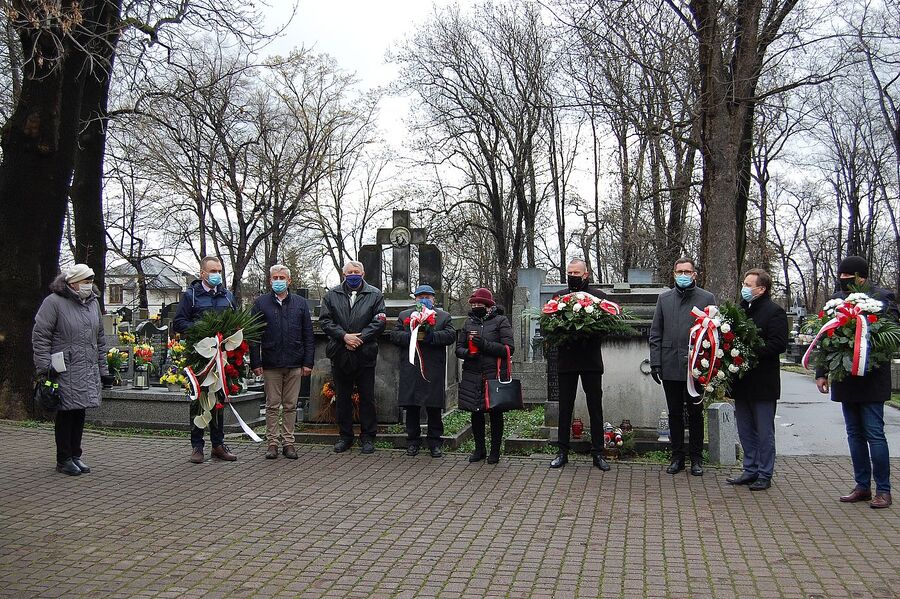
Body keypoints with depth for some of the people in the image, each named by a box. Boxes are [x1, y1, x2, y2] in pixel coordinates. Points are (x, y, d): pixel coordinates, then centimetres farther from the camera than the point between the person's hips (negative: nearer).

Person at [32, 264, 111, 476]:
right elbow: (40, 336, -8)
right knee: (66, 413, 1)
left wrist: (103, 368, 17)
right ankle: (64, 459, 12)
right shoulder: (54, 302, -7)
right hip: (64, 370, -6)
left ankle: (75, 455, 22)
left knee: (80, 413, 11)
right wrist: (45, 367, -12)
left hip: (88, 371, 6)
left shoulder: (93, 303, 14)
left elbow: (99, 338, 20)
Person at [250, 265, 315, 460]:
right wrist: (255, 363, -4)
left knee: (290, 406, 6)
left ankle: (288, 443, 13)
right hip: (270, 364, -1)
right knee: (272, 406, 4)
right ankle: (272, 443, 11)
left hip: (294, 364, 1)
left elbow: (308, 335, 7)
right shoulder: (261, 303, 5)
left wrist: (308, 362, 0)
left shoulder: (300, 303, 9)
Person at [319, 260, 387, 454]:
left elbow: (379, 321, -4)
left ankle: (368, 437, 14)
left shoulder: (375, 294, 4)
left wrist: (360, 337, -14)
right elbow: (325, 320, 0)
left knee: (367, 398, 4)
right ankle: (345, 436, 20)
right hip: (340, 355, 2)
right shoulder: (331, 295, 8)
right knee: (342, 398, 9)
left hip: (365, 354, -2)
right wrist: (344, 336, -13)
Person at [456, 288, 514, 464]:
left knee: (495, 413, 4)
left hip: (494, 375, -4)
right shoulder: (469, 322, 12)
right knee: (476, 412, 10)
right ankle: (479, 448, 24)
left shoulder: (501, 321, -2)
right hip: (472, 376, 4)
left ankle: (495, 450, 16)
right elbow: (458, 347, 14)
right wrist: (466, 353, -10)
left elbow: (508, 349, -10)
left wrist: (485, 344, -19)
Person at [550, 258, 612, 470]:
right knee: (565, 407, 8)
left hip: (591, 359, -2)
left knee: (595, 407, 4)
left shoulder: (598, 295, 2)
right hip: (566, 359, 2)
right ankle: (562, 451, 16)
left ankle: (598, 453, 12)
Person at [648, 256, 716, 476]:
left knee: (695, 413, 8)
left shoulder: (707, 298, 2)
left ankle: (696, 458, 19)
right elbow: (655, 333, 8)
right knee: (675, 413, 10)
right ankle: (677, 456, 20)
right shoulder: (664, 298, 9)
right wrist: (655, 362, 0)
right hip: (670, 367, 2)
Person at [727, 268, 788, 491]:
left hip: (763, 382, -7)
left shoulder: (774, 311, -9)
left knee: (764, 432, 3)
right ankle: (750, 471, 25)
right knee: (746, 430, 14)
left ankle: (765, 475, 13)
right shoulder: (741, 309, 13)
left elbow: (778, 345, -18)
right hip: (742, 381, 7)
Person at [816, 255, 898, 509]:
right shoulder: (836, 298, 9)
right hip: (846, 380, 5)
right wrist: (821, 372, 8)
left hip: (871, 380, -5)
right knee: (855, 433, 12)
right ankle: (862, 486, 21)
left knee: (874, 433, -3)